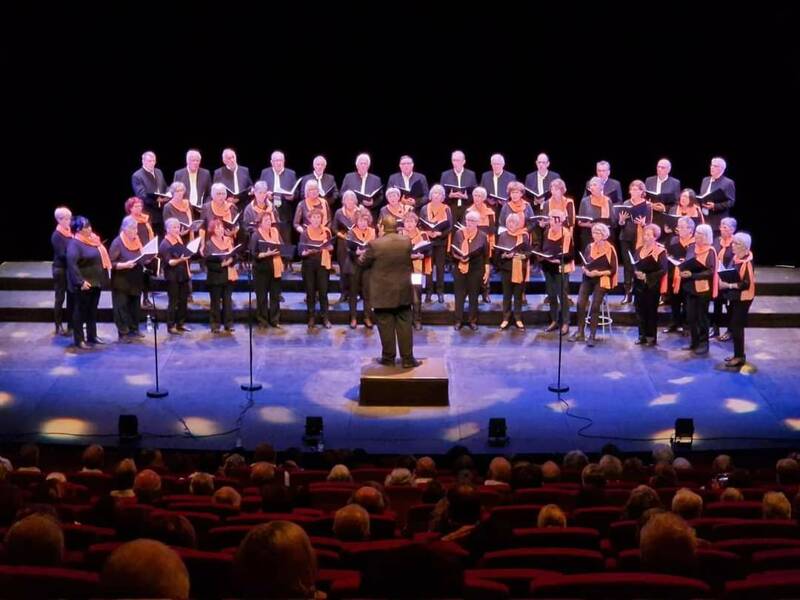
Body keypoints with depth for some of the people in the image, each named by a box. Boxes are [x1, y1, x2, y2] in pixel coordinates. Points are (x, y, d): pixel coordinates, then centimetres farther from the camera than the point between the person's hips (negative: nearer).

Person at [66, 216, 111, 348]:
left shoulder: (93, 240, 8)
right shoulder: (75, 244, -17)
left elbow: (101, 257, 20)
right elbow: (71, 263, -27)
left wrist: (104, 276, 13)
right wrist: (80, 281, -30)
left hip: (96, 281, 8)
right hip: (84, 284, -8)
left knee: (93, 310, 16)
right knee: (81, 311, 1)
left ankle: (92, 336, 27)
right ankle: (79, 340, 7)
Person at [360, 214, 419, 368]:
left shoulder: (375, 244, -15)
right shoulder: (407, 242, -5)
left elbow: (364, 263, -2)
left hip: (383, 292, -3)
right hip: (403, 291, 3)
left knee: (386, 326, 7)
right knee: (404, 326, 7)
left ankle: (388, 357, 13)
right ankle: (407, 359, 8)